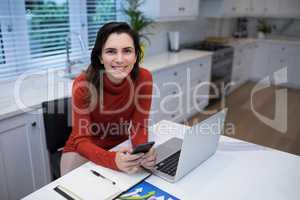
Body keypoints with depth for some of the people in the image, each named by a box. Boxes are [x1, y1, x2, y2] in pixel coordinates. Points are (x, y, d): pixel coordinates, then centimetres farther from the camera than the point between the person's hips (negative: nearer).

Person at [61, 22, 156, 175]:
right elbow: (81, 140, -22)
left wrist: (143, 152, -35)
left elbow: (139, 126, -13)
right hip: (84, 150, -2)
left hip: (120, 145, 3)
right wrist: (113, 160, -41)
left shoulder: (143, 78, -20)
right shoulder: (83, 84, -25)